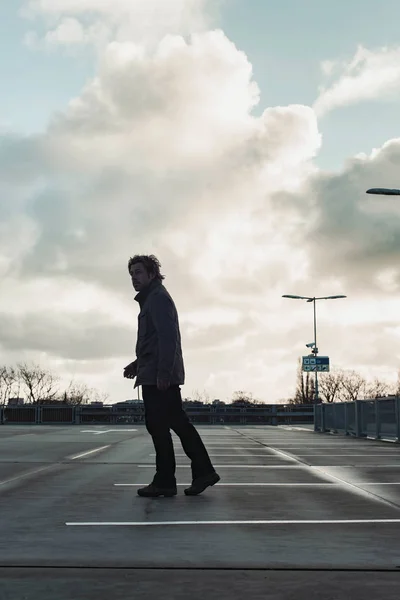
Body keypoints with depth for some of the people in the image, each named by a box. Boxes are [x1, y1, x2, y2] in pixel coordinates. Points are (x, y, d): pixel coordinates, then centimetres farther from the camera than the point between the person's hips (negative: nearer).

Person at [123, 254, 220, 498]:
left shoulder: (158, 298, -8)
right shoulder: (152, 298, 24)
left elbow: (167, 337, -19)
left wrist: (162, 372, -24)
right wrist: (138, 363, 26)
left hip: (157, 376, -10)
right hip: (157, 375, 10)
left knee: (158, 425, -7)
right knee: (178, 423, 10)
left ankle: (164, 482, -2)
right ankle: (203, 471, 13)